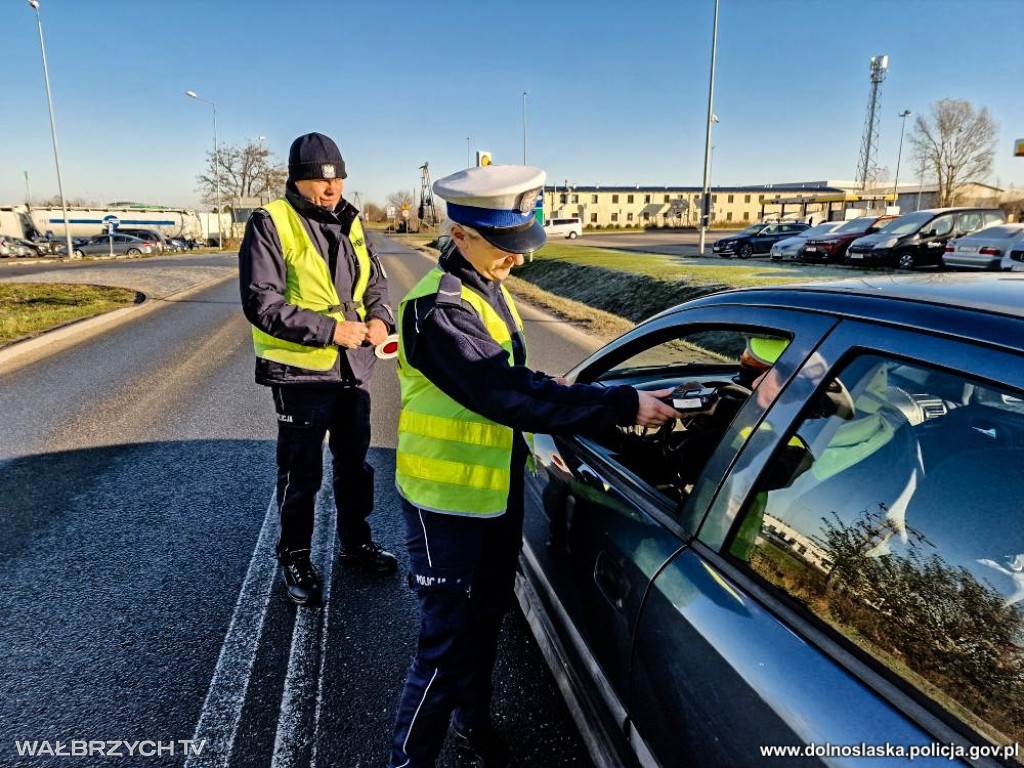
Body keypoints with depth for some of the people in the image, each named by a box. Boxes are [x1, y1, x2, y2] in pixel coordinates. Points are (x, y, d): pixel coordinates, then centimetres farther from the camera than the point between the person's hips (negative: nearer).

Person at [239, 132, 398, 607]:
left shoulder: (351, 223, 8)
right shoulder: (271, 224, -12)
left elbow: (375, 282, 15)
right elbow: (262, 304, -18)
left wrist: (380, 318, -6)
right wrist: (331, 329, -24)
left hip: (353, 369, 6)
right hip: (301, 372, -6)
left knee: (355, 462, 19)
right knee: (301, 473, 8)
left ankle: (355, 540, 39)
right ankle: (294, 557, 29)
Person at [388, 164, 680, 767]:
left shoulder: (489, 288, 5)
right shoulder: (438, 306, -25)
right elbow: (506, 395, -33)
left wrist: (545, 389, -1)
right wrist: (622, 406, -32)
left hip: (499, 486, 9)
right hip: (447, 497, -9)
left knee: (488, 611, 23)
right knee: (447, 642, 2)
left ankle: (473, 717, 47)